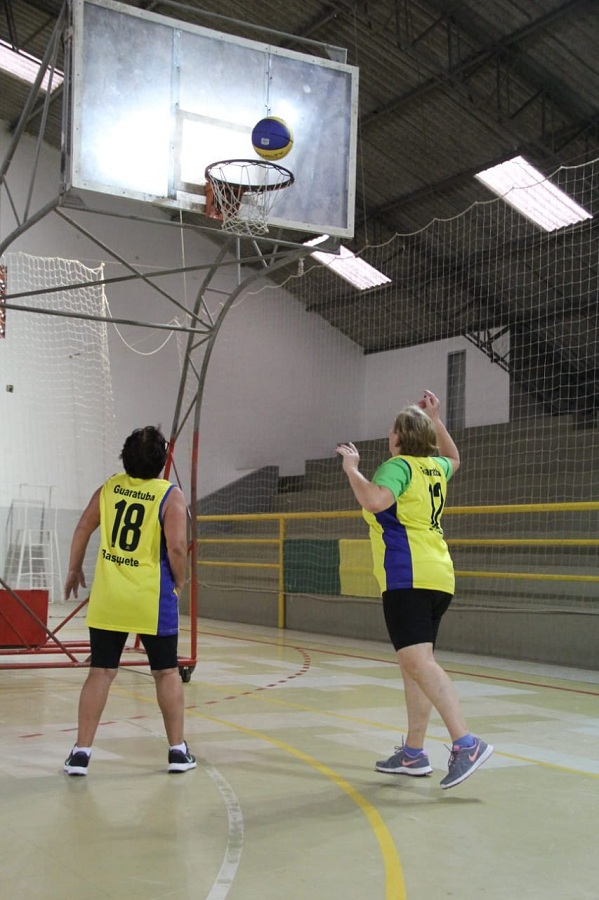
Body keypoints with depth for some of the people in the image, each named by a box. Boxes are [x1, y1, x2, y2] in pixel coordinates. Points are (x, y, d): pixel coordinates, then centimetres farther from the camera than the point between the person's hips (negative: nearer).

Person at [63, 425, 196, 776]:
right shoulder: (171, 496, -9)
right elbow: (176, 547, -17)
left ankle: (81, 752, 10)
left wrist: (75, 570, 20)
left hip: (107, 597, 3)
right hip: (153, 599, -3)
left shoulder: (110, 486, 4)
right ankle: (178, 750, 18)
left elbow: (83, 529, 7)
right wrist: (179, 582, 1)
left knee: (100, 672, 9)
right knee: (167, 672, 11)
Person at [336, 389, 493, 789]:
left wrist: (351, 468, -11)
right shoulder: (434, 467, 16)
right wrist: (435, 418, 39)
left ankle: (466, 743, -28)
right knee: (416, 662, 14)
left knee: (417, 660, -18)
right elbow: (453, 458, 41)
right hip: (438, 577, 9)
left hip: (408, 578, -9)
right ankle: (414, 753, 19)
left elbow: (374, 501, -27)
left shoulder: (399, 466, -7)